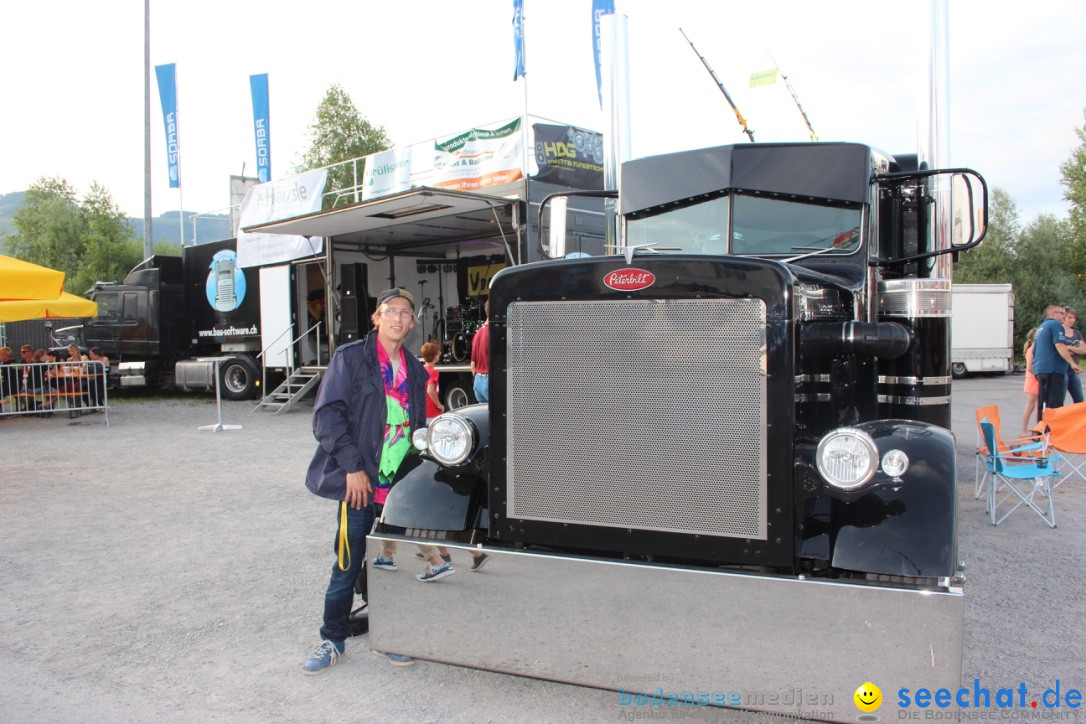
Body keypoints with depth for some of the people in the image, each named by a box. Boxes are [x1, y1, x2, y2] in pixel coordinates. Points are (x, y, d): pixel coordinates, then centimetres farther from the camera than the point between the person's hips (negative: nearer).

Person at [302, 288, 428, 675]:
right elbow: (327, 415, -9)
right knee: (348, 564, 3)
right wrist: (353, 466, -15)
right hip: (361, 483, -4)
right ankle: (333, 640, 20)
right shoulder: (351, 357, -2)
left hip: (403, 484, 4)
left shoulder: (414, 369, 12)